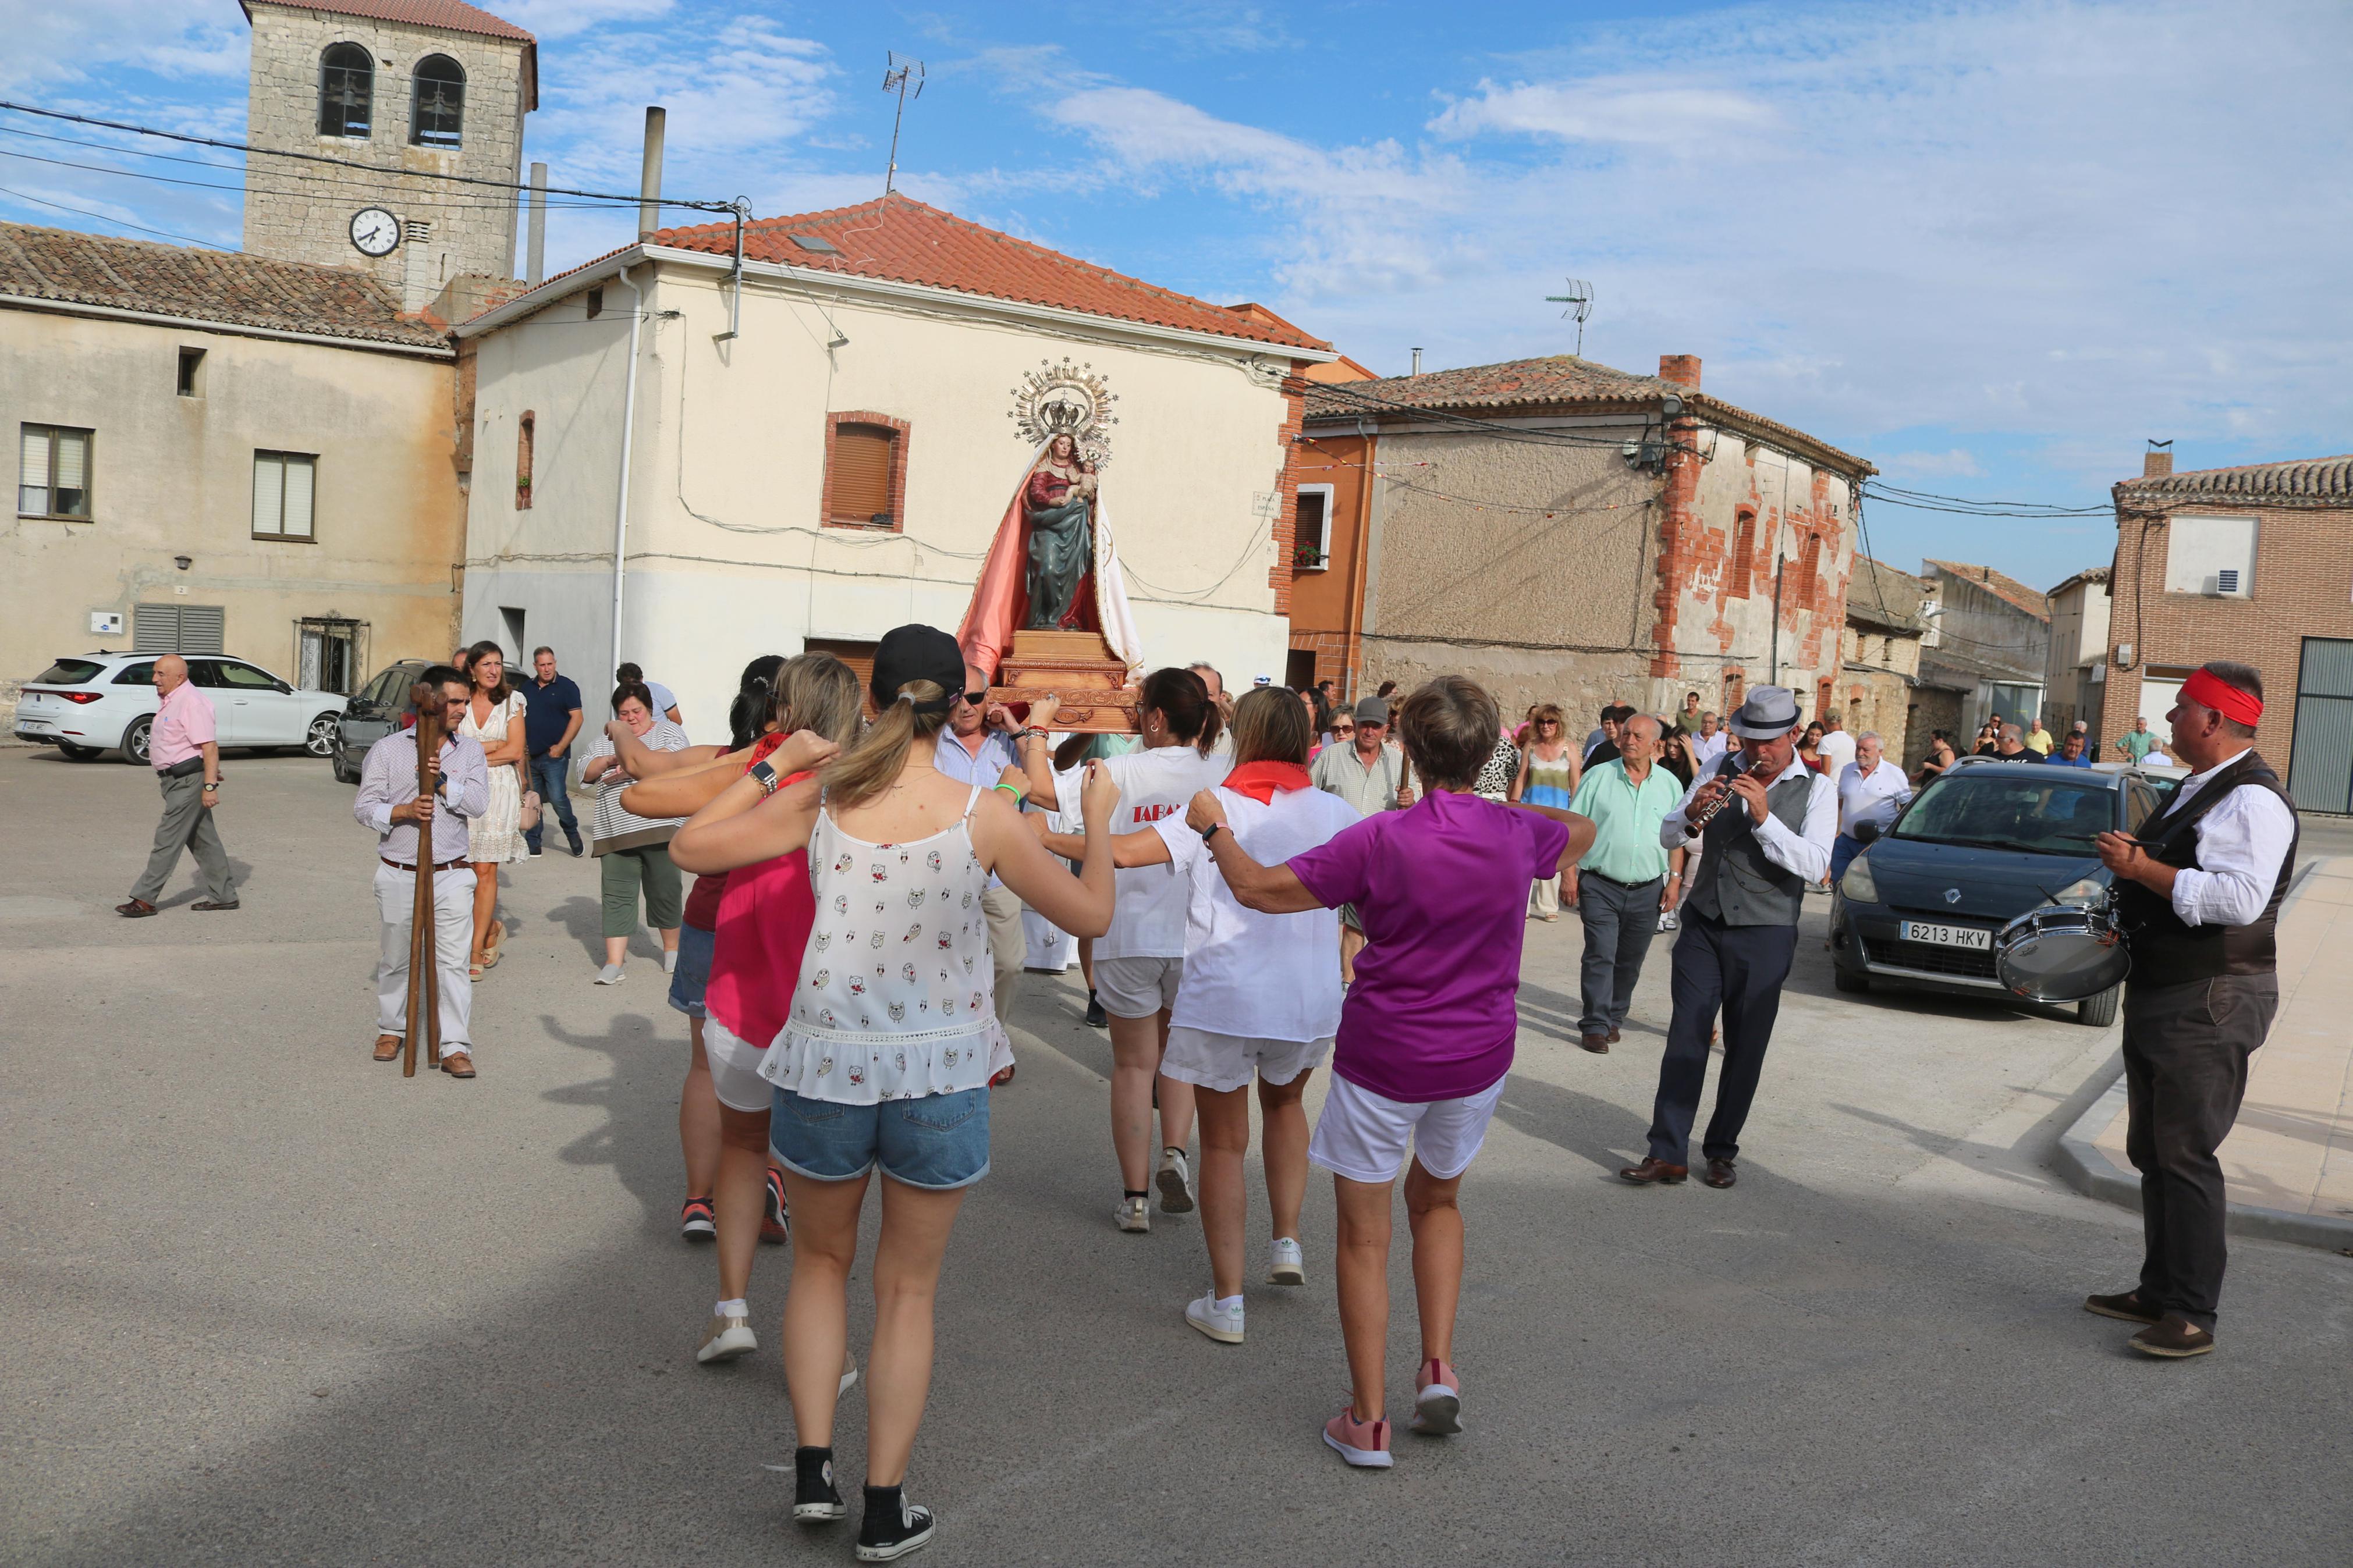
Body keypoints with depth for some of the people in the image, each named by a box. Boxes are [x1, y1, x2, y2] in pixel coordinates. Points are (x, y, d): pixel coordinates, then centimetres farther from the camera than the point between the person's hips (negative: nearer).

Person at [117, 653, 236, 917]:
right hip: (176, 779, 10)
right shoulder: (168, 701, 15)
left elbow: (210, 747, -23)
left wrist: (210, 786, -27)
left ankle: (144, 899, -4)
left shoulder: (192, 702, -17)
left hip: (188, 781, -10)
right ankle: (224, 896, 17)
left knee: (168, 839, -7)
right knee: (203, 840, 12)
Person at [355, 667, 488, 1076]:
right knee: (394, 959, 13)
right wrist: (404, 811, -19)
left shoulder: (470, 751, 6)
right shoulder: (388, 749, 1)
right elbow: (365, 806, -3)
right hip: (398, 873, 0)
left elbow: (478, 804, -6)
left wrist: (441, 780, -17)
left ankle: (456, 1047, -2)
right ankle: (391, 1030, 33)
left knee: (454, 962, -5)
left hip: (451, 874, 0)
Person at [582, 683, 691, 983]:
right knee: (617, 896, -2)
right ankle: (614, 962, -3)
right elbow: (586, 773, 12)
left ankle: (672, 950, 21)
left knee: (665, 892, 3)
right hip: (615, 832, 3)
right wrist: (610, 761, -8)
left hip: (659, 828, -3)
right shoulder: (606, 740, 20)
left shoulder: (668, 730, 10)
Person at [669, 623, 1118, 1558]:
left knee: (821, 1262, 25)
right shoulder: (984, 815, -11)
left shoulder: (819, 800, -6)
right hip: (940, 1077, -1)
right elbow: (1090, 915, -1)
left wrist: (770, 767, 14)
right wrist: (1099, 821, 14)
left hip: (826, 1066, 1)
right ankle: (885, 1511, 22)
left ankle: (813, 1472, 21)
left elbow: (692, 847, 5)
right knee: (908, 1291, 15)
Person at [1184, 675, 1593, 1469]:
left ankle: (1368, 1421, 14)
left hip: (1382, 1058, -4)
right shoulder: (1519, 833, -6)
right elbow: (1580, 833, 20)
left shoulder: (1383, 839, -19)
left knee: (1365, 1238, 9)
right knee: (1437, 1199, 28)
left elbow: (1259, 889, -13)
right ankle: (1439, 1366, 18)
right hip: (1478, 1059, 4)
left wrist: (1211, 826, 3)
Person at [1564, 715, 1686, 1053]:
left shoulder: (1670, 784, 7)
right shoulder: (1598, 777, 0)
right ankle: (1595, 1026, -4)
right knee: (1600, 956, -8)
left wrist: (1675, 879, 5)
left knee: (1630, 961, 11)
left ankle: (1614, 1018, 25)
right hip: (1601, 886, -2)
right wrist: (1569, 873, -7)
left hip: (1648, 890, 3)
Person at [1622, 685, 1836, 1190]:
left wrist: (1764, 818, -26)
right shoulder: (1722, 770, 6)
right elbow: (1667, 836, 5)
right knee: (1686, 1037, -2)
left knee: (1745, 1049, 5)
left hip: (1764, 937, -2)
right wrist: (1692, 811, -17)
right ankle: (1668, 1153, 0)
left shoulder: (1817, 789, -3)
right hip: (1703, 924, 2)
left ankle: (1722, 1152, 18)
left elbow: (1815, 866, -17)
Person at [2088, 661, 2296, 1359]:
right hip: (2159, 996, 11)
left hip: (2210, 1005, -11)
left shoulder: (2251, 799, -17)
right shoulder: (2199, 789, 17)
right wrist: (2132, 864, 11)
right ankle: (2159, 1292, 27)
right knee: (2151, 1152, 16)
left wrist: (2143, 869, -23)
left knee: (2185, 1156, -8)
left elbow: (2240, 898, -30)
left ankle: (2193, 1315, 0)